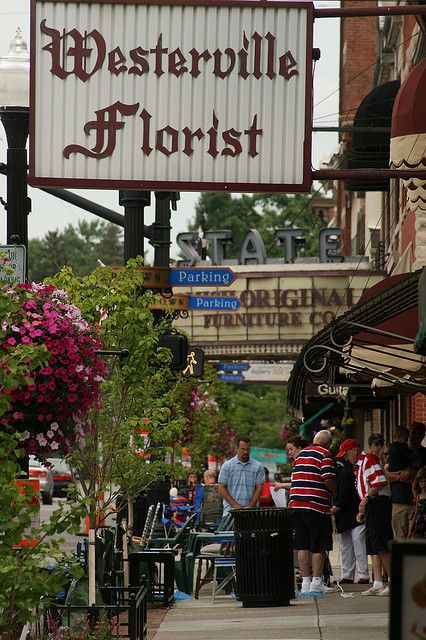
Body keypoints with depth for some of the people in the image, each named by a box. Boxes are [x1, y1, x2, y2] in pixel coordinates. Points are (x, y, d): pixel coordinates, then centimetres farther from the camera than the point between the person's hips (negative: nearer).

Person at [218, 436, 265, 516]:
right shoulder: (227, 466, 5)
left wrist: (250, 506, -8)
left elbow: (259, 488, 4)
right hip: (230, 510, -1)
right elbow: (222, 488, 2)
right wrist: (235, 505, -9)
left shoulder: (257, 467, 8)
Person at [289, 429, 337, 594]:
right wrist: (335, 494, 2)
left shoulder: (301, 454, 16)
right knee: (319, 546, 0)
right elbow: (328, 480, -14)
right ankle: (317, 582, 0)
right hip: (317, 506, -6)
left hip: (296, 504, 6)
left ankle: (305, 581, 9)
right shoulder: (325, 455, -5)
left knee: (302, 545, 8)